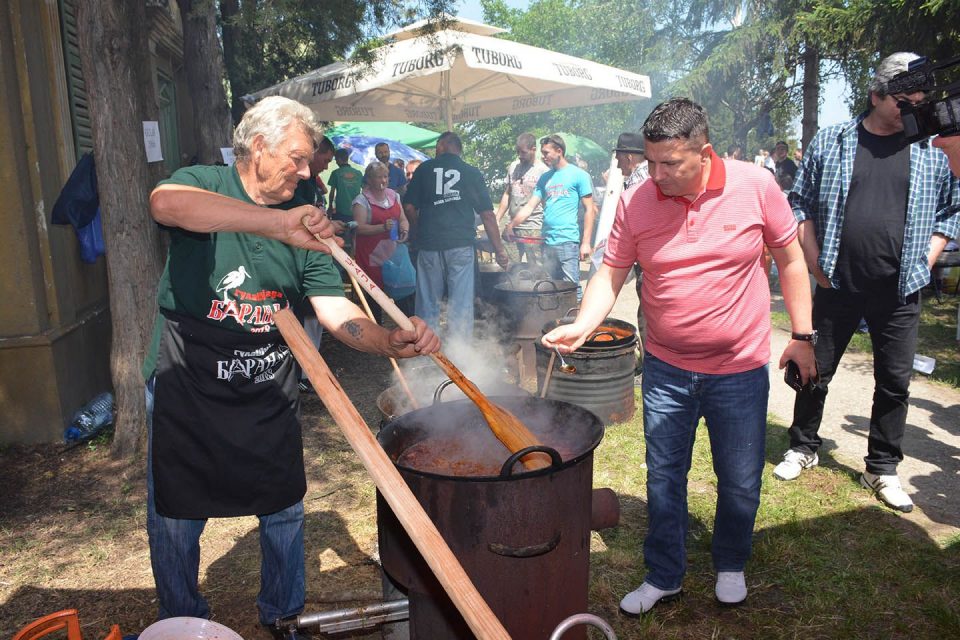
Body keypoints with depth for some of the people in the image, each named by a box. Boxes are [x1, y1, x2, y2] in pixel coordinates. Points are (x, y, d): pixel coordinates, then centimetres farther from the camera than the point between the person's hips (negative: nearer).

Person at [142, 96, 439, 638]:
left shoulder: (306, 223, 0)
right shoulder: (203, 185, -9)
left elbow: (336, 311, -8)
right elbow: (166, 204, -35)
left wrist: (392, 342, -28)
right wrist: (275, 222, -46)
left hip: (270, 394, 3)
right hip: (187, 390, -3)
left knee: (285, 512, 14)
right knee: (175, 522, 12)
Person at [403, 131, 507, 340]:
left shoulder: (425, 169, 6)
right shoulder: (472, 173, 5)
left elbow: (409, 207, 5)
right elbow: (487, 214, 2)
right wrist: (499, 250, 7)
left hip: (429, 244, 1)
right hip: (461, 244, -1)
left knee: (428, 302, 9)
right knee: (461, 304, 4)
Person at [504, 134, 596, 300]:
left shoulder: (579, 175, 0)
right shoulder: (544, 178, 17)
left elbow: (589, 210, -3)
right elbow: (529, 206, 14)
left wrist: (586, 243, -10)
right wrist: (511, 225, 0)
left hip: (568, 241, -6)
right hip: (547, 242, 6)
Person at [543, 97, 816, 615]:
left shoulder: (755, 186, -11)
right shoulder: (635, 201, -9)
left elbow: (790, 260, 0)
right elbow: (611, 273, -5)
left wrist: (802, 335, 1)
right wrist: (582, 326, -22)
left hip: (739, 369, -1)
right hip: (665, 369, 1)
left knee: (740, 484, 14)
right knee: (663, 479, 13)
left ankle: (730, 565, 42)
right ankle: (663, 577, 34)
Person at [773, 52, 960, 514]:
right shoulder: (830, 142, 1)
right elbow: (801, 205, 4)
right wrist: (815, 264, -4)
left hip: (900, 293, 2)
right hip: (837, 286, -1)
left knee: (895, 382, 8)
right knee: (816, 372, 8)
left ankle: (882, 469, 25)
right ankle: (803, 448, 28)